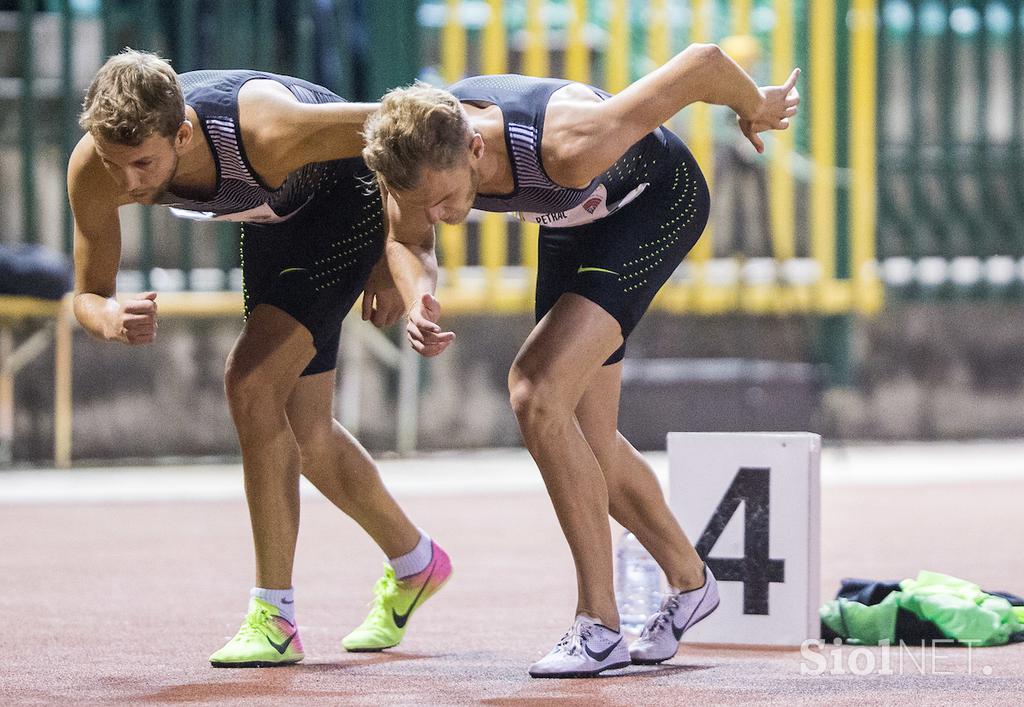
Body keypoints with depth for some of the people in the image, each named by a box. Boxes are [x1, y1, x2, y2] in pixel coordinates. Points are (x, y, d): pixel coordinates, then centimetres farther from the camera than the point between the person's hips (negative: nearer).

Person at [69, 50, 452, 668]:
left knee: (252, 384, -21)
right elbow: (89, 293, -14)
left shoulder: (264, 133, -43)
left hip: (345, 204, -6)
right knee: (304, 437, 11)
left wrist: (392, 263, -20)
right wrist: (113, 320, -40)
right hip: (271, 218, 6)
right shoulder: (95, 168, -29)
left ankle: (275, 616, -14)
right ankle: (414, 564, 37)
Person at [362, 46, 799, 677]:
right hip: (577, 220, 7)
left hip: (657, 202, -7)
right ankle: (689, 582, 38)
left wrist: (756, 107, -10)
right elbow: (408, 241, -3)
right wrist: (418, 301, -27)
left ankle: (599, 625, -16)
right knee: (586, 445, 13)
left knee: (537, 393, -23)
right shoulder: (415, 152, -27)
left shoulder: (564, 146, -44)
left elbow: (701, 63, -33)